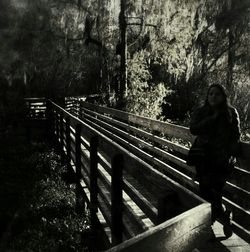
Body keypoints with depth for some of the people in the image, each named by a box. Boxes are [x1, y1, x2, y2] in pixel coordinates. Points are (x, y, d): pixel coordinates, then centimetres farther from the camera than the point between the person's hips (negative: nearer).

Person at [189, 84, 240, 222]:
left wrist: (230, 153, -5)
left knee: (217, 187, -8)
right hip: (204, 157, 1)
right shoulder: (200, 112, 5)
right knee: (205, 187, 1)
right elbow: (193, 129, -9)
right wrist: (212, 118, -13)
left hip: (222, 157, -1)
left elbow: (236, 134, 6)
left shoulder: (231, 113, 5)